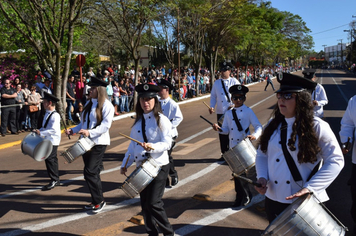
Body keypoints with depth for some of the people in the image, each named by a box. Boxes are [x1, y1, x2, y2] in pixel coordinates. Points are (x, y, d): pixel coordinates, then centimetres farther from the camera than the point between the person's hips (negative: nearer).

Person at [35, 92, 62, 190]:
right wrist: (39, 130, 6)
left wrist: (41, 132, -23)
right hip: (47, 140, 10)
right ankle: (56, 180, 26)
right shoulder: (47, 113, 12)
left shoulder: (55, 115, -18)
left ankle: (54, 180, 1)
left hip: (53, 141, -10)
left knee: (50, 159, -9)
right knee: (52, 159, 15)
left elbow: (53, 130, -26)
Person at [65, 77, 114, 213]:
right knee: (94, 173, 13)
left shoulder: (106, 105, -10)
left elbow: (106, 125, -19)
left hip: (99, 143, -8)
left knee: (90, 172, -11)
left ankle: (99, 201, 5)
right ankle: (97, 200, 25)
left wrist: (90, 132, -29)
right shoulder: (89, 104, 15)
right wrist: (73, 130, 5)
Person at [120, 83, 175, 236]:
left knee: (154, 203, -9)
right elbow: (133, 144, 14)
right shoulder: (138, 120, 11)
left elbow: (167, 143, -16)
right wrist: (125, 164, 10)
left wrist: (152, 147, -34)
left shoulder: (161, 120, -9)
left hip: (159, 166, -6)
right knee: (144, 203, 11)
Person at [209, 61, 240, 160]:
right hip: (220, 112, 3)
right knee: (222, 133, 8)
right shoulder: (216, 83, 11)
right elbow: (213, 96, 13)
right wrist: (212, 107, -3)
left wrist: (234, 105, -16)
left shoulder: (234, 82, 1)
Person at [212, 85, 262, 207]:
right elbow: (226, 130, 8)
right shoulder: (228, 113, 8)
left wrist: (255, 135, -27)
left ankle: (245, 196, 19)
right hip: (233, 148, 4)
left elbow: (258, 127, -8)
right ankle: (240, 197, 26)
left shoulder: (248, 111, -5)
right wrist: (218, 128, -12)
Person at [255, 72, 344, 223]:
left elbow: (335, 161, -11)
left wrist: (310, 188, -20)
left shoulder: (317, 127, -10)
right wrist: (262, 177, -9)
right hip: (273, 199, 5)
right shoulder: (273, 125, 5)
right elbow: (262, 154, 10)